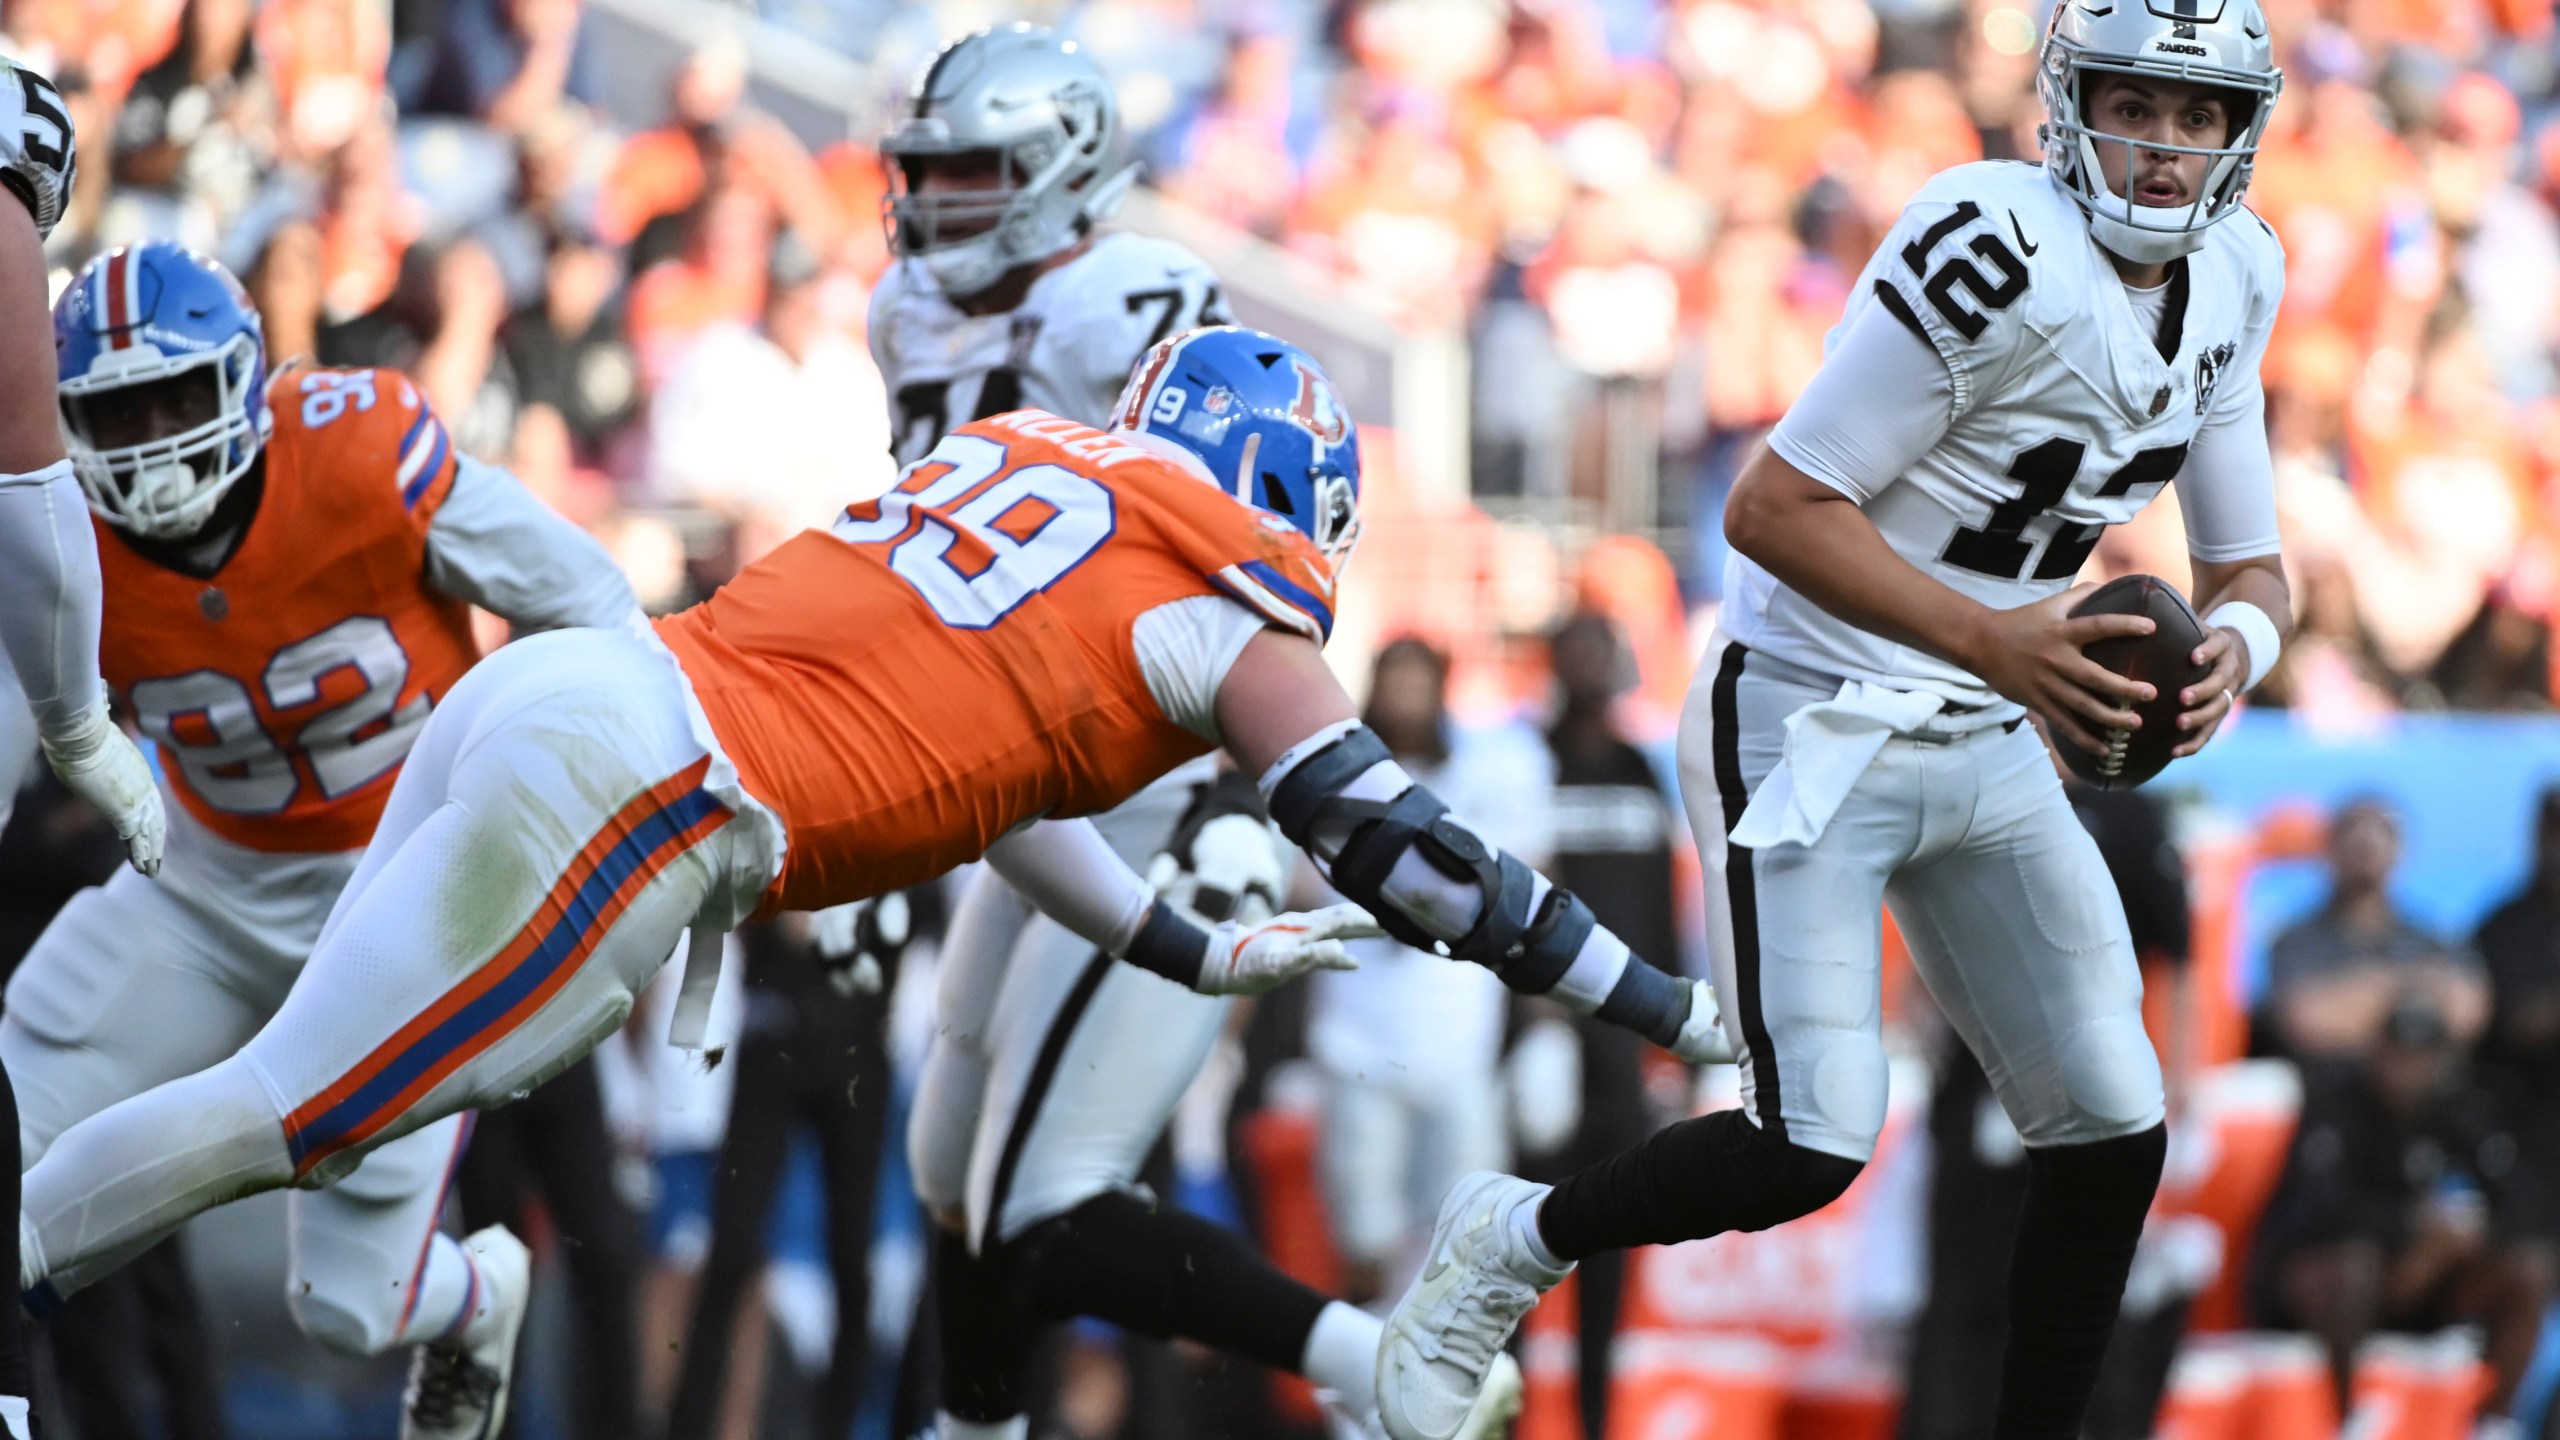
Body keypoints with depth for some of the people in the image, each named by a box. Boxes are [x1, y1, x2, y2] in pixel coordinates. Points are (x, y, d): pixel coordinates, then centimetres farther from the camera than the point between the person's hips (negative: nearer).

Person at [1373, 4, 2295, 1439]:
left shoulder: (2229, 285, 2)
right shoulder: (1998, 258, -23)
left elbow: (2252, 566, 9)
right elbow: (1774, 508, -23)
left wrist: (2235, 646, -15)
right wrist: (1993, 642, -31)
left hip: (1986, 745, 8)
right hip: (1810, 722, -8)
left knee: (2112, 1130, 2)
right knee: (1814, 1144, -14)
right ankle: (1510, 1246, 11)